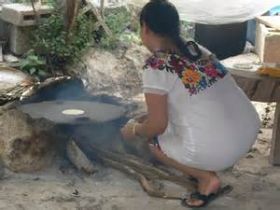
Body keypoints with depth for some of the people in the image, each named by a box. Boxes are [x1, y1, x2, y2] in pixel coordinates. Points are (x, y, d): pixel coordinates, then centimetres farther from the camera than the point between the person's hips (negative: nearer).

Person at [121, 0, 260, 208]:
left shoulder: (156, 66, -12)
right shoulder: (197, 49, 10)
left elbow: (157, 125, -9)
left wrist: (134, 130, 14)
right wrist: (146, 118, 33)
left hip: (216, 152, -7)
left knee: (153, 138, 18)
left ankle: (207, 178, 6)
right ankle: (207, 169, 21)